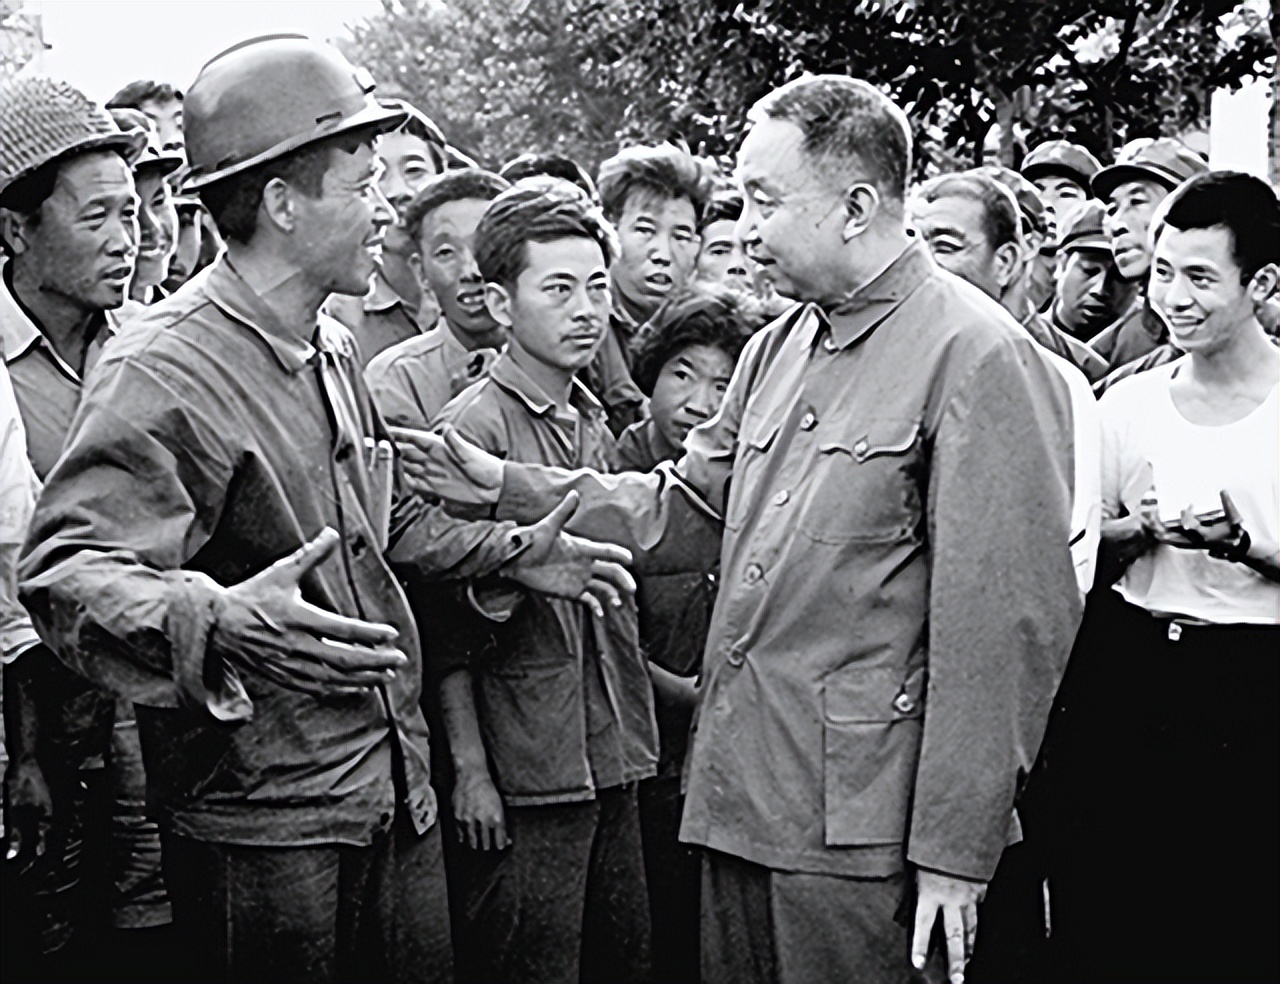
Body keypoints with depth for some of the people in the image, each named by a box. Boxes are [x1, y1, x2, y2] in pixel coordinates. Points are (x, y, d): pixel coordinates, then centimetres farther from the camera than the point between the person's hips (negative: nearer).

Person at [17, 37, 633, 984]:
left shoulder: (334, 351, 12)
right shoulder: (162, 372, -18)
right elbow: (66, 572, -26)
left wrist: (516, 552, 19)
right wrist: (218, 623, -42)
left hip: (396, 788, 8)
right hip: (261, 816, -8)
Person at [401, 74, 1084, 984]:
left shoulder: (976, 356, -12)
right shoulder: (779, 348, 14)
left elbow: (1011, 622, -16)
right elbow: (688, 509, 20)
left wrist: (954, 850, -16)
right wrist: (511, 488, 10)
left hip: (860, 835, -8)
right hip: (743, 803, 8)